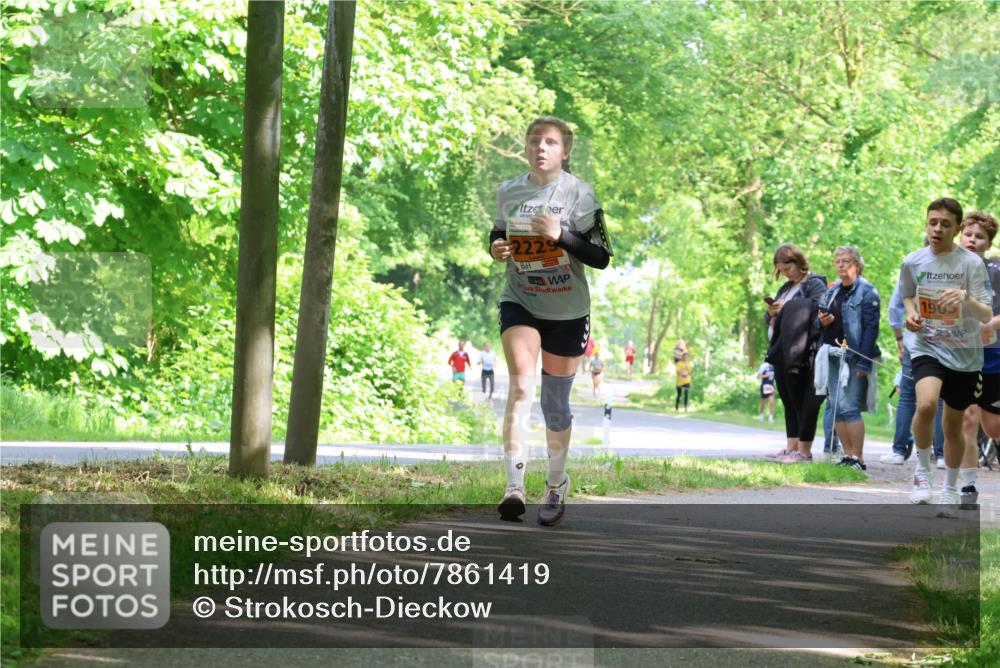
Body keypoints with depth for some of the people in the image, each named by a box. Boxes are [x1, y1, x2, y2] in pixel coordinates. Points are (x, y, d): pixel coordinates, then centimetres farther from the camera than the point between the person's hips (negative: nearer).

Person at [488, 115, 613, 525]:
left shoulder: (580, 194, -7)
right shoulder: (509, 192, 3)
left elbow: (602, 257, -9)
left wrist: (561, 235, -22)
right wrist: (496, 249, -5)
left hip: (567, 311, -1)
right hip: (519, 303, 1)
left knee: (555, 402, 8)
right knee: (521, 385, -21)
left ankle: (556, 485, 30)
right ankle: (514, 486, -26)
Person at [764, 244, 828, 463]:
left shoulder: (814, 284, -3)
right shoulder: (786, 288, 24)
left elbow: (818, 306, -23)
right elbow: (769, 321, 27)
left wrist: (786, 307, -18)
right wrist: (771, 312, 3)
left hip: (800, 353, -9)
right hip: (782, 354, 9)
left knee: (802, 402, -7)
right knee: (788, 402, 10)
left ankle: (804, 451, -6)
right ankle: (791, 447, 13)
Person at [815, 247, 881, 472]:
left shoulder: (867, 292, -4)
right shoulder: (832, 292, 17)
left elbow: (871, 327, -11)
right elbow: (819, 319, 24)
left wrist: (864, 362, -17)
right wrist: (822, 321, -2)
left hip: (854, 357, -7)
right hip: (833, 355, 7)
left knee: (849, 407, -12)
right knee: (836, 407, 6)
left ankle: (858, 458, -8)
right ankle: (847, 455, 12)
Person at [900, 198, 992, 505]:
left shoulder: (971, 263, -9)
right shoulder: (912, 262, -2)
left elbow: (986, 316, -12)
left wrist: (966, 297, -32)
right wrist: (910, 313, -3)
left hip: (965, 354, 0)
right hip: (927, 348, 0)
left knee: (954, 425, 9)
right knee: (926, 404, -28)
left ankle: (951, 487, 31)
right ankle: (922, 469, -6)